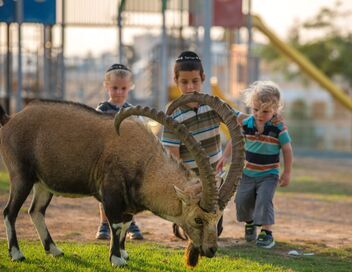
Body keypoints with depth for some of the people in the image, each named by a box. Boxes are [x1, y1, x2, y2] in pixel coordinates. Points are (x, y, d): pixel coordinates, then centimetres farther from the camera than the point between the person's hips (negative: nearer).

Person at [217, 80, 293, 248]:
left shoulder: (279, 128, -17)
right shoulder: (246, 123, -8)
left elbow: (287, 150, -8)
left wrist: (287, 172, -5)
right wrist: (225, 156, 6)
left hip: (269, 174, -4)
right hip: (248, 172, 4)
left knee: (264, 199, -21)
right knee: (242, 200, 1)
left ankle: (267, 233, -13)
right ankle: (249, 223, 31)